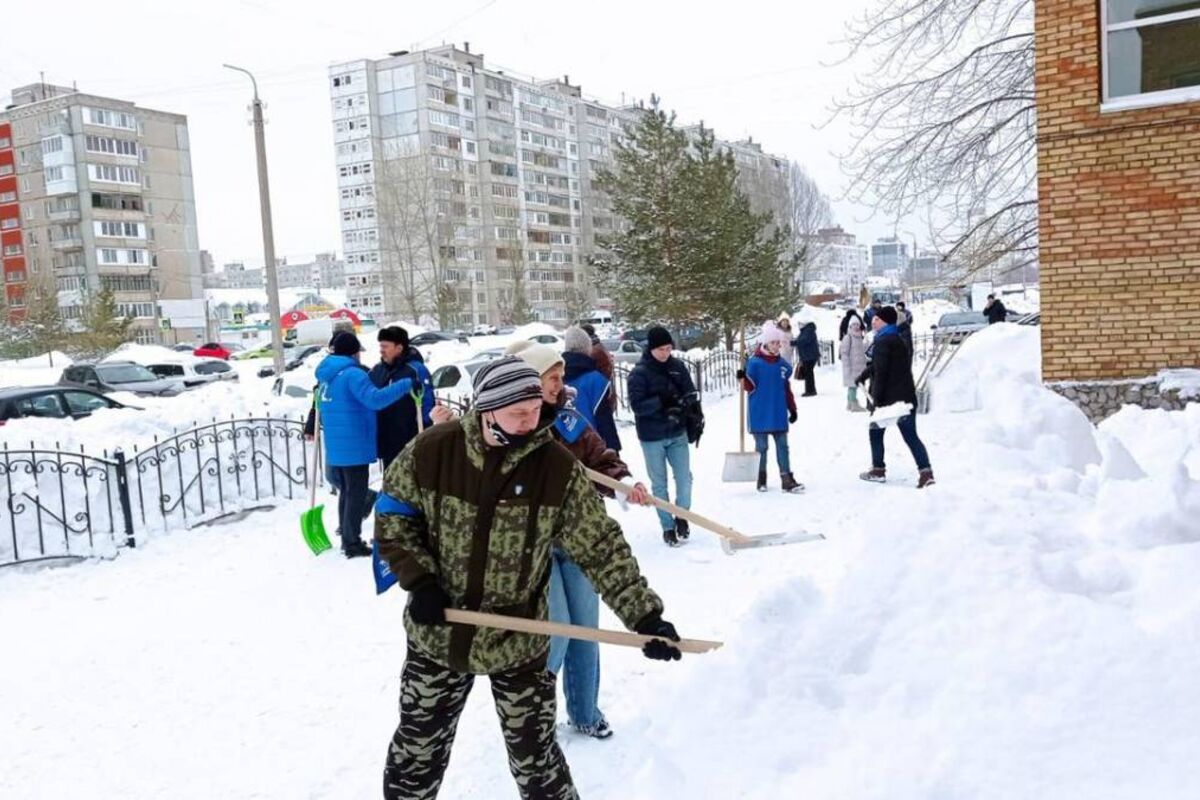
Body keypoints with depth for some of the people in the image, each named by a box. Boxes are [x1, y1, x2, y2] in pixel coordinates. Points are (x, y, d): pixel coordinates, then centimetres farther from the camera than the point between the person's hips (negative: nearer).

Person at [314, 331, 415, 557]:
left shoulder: (326, 374, 11)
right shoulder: (352, 374, -18)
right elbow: (374, 399, -30)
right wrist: (406, 384, -28)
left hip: (334, 447, 9)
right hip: (354, 446, -9)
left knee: (346, 492, 19)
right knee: (357, 494, 0)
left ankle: (347, 537, 26)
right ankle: (352, 544, 3)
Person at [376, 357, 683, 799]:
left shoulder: (557, 467, -15)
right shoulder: (432, 450, -13)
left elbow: (603, 549, -11)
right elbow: (393, 518, 0)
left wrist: (643, 614, -18)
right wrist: (419, 581, -12)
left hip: (519, 643, -1)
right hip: (437, 636, 1)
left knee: (535, 760, 11)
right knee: (417, 752, 19)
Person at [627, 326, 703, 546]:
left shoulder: (678, 367, 1)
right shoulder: (639, 373, -11)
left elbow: (692, 395, 7)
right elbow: (637, 405, -18)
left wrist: (696, 421, -1)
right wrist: (662, 401, -27)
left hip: (678, 433, 3)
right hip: (652, 437, -3)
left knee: (684, 478, 4)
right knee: (659, 483, 7)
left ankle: (682, 517, 26)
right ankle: (668, 526, 19)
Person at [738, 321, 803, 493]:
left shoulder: (783, 364, 7)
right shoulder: (755, 362, -7)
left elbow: (786, 388, 14)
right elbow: (751, 387, -5)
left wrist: (792, 408, 14)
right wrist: (743, 378, -25)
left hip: (779, 414, 4)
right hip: (760, 415, -4)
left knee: (782, 446, 3)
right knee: (761, 447, 5)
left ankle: (787, 479, 5)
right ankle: (761, 479, 18)